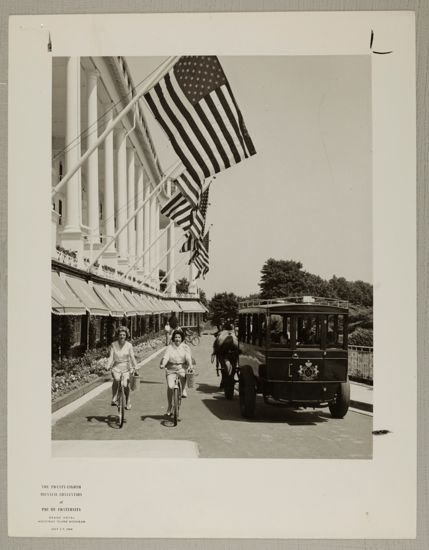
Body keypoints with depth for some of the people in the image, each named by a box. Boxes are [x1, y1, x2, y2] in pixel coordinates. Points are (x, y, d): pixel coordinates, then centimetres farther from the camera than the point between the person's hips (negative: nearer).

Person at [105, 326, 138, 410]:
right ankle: (114, 398, -17)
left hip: (126, 368, 0)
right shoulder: (113, 345, -2)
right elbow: (111, 357, -5)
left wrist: (135, 367, -18)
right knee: (116, 379, -31)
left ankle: (128, 401, 13)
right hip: (116, 367, 0)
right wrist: (108, 366, -19)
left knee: (125, 385, -14)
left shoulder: (129, 345, -2)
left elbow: (132, 357, -5)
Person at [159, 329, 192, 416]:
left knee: (183, 375, -30)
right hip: (171, 369, -1)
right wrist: (163, 364, -25)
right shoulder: (170, 347, 6)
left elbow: (188, 357, -6)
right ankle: (169, 407, 1)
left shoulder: (185, 347, 7)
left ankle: (183, 390, -2)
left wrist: (190, 365, -25)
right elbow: (166, 357, -6)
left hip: (182, 368, 1)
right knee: (170, 387, -15)